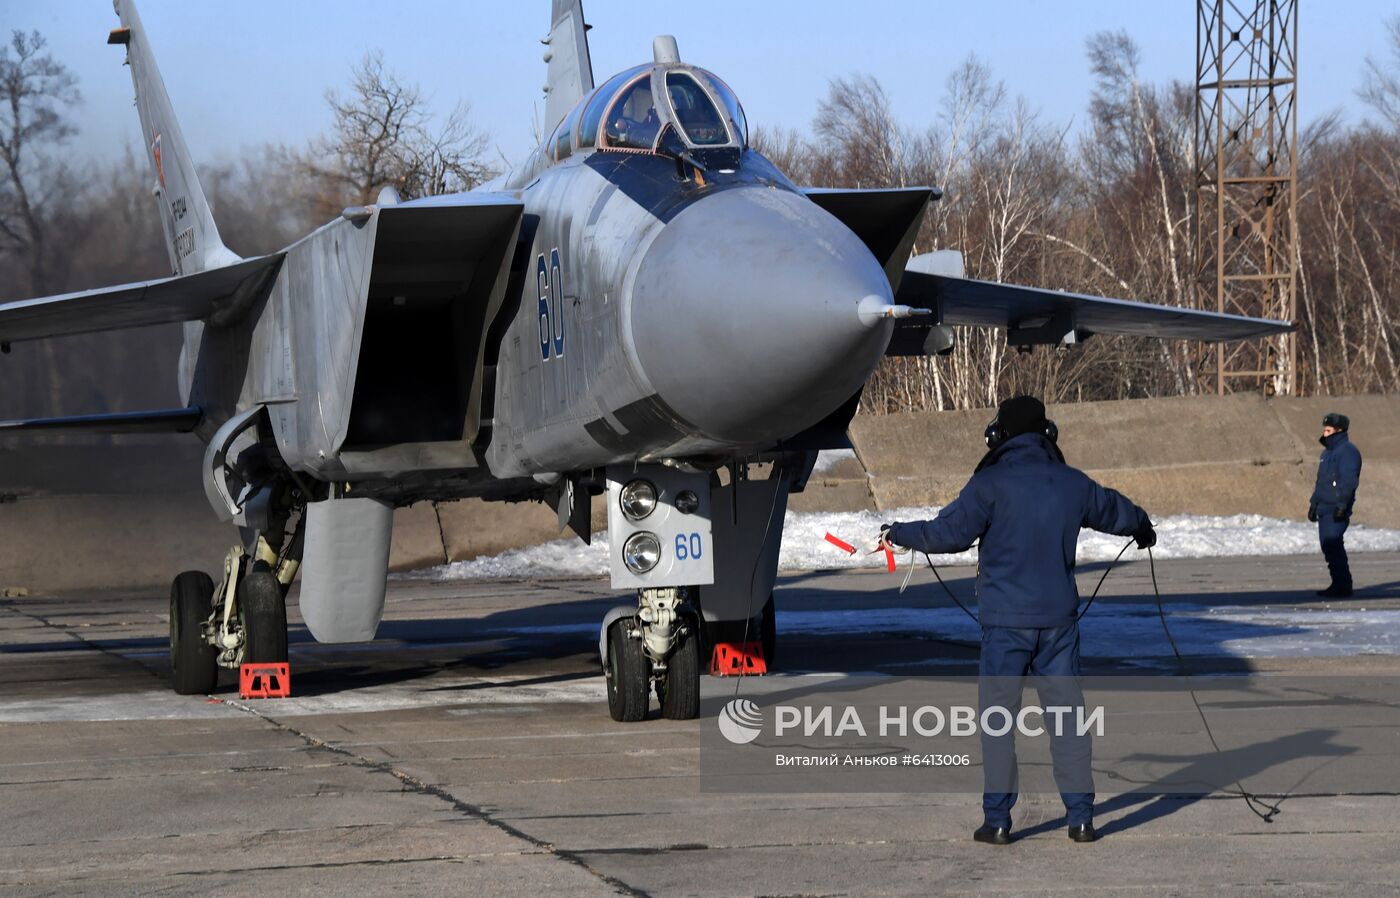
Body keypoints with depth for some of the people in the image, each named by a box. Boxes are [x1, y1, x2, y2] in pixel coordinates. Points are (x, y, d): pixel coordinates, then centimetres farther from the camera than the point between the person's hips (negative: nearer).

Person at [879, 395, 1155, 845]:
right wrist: (1142, 526, 48)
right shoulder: (1073, 484, 7)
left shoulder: (992, 484, -9)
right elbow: (1115, 511, 25)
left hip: (1006, 621, -4)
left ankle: (998, 819, 3)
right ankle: (1081, 815, 7)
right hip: (1059, 617, 4)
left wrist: (900, 534, 3)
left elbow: (949, 532, -14)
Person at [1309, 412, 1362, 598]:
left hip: (1337, 510, -10)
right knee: (1328, 546, 9)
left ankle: (1343, 586, -12)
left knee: (1333, 545, -14)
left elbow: (1349, 481, -19)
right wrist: (1314, 504, 24)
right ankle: (1339, 584, 14)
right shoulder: (1328, 452, 21)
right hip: (1324, 508, 10)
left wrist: (1341, 505, -25)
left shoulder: (1347, 451, -10)